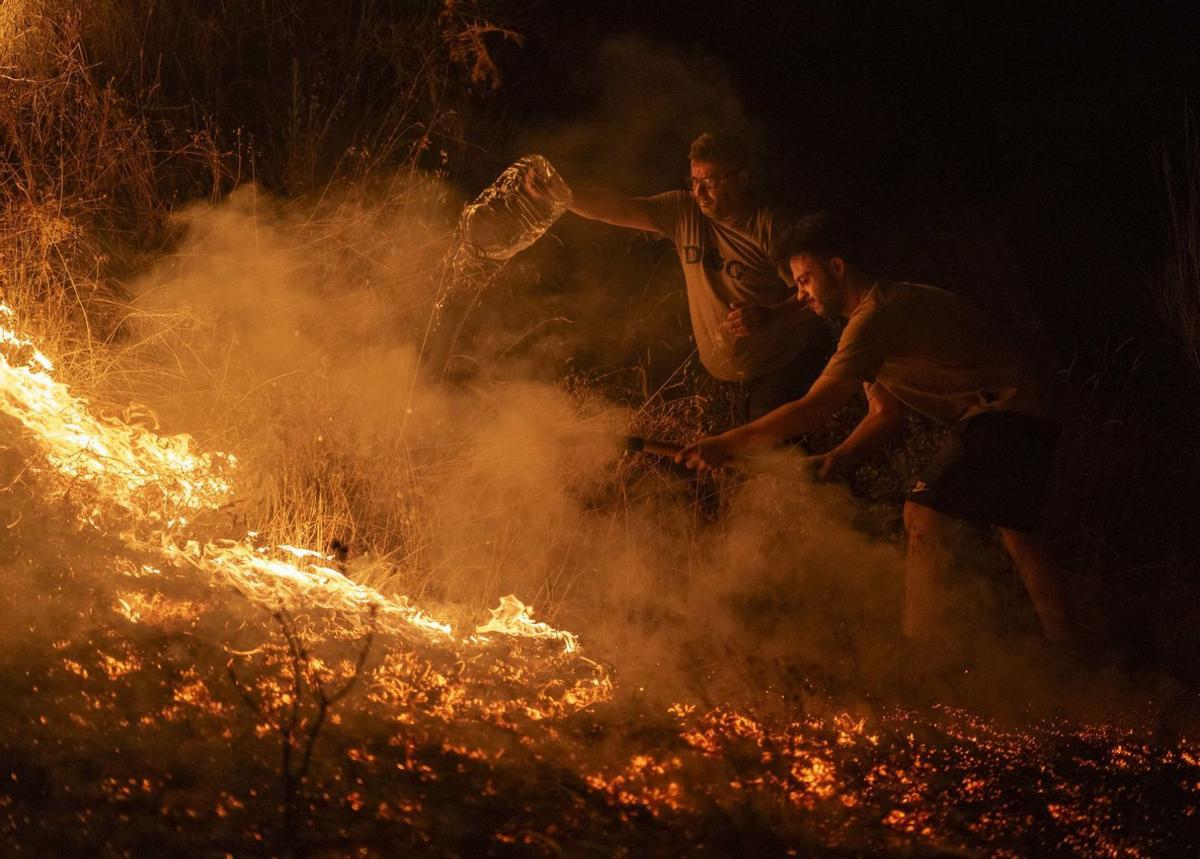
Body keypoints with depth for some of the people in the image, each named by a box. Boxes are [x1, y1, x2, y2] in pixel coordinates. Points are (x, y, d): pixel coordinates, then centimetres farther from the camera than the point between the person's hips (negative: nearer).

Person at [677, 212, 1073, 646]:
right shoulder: (883, 311, 14)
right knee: (1016, 528, 22)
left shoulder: (877, 315, -20)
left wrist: (726, 444, -19)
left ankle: (922, 654, -16)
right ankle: (1061, 648, 33)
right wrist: (838, 458, -3)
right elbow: (884, 414, 15)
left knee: (925, 513, -17)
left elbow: (812, 410, -24)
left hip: (1008, 409, -11)